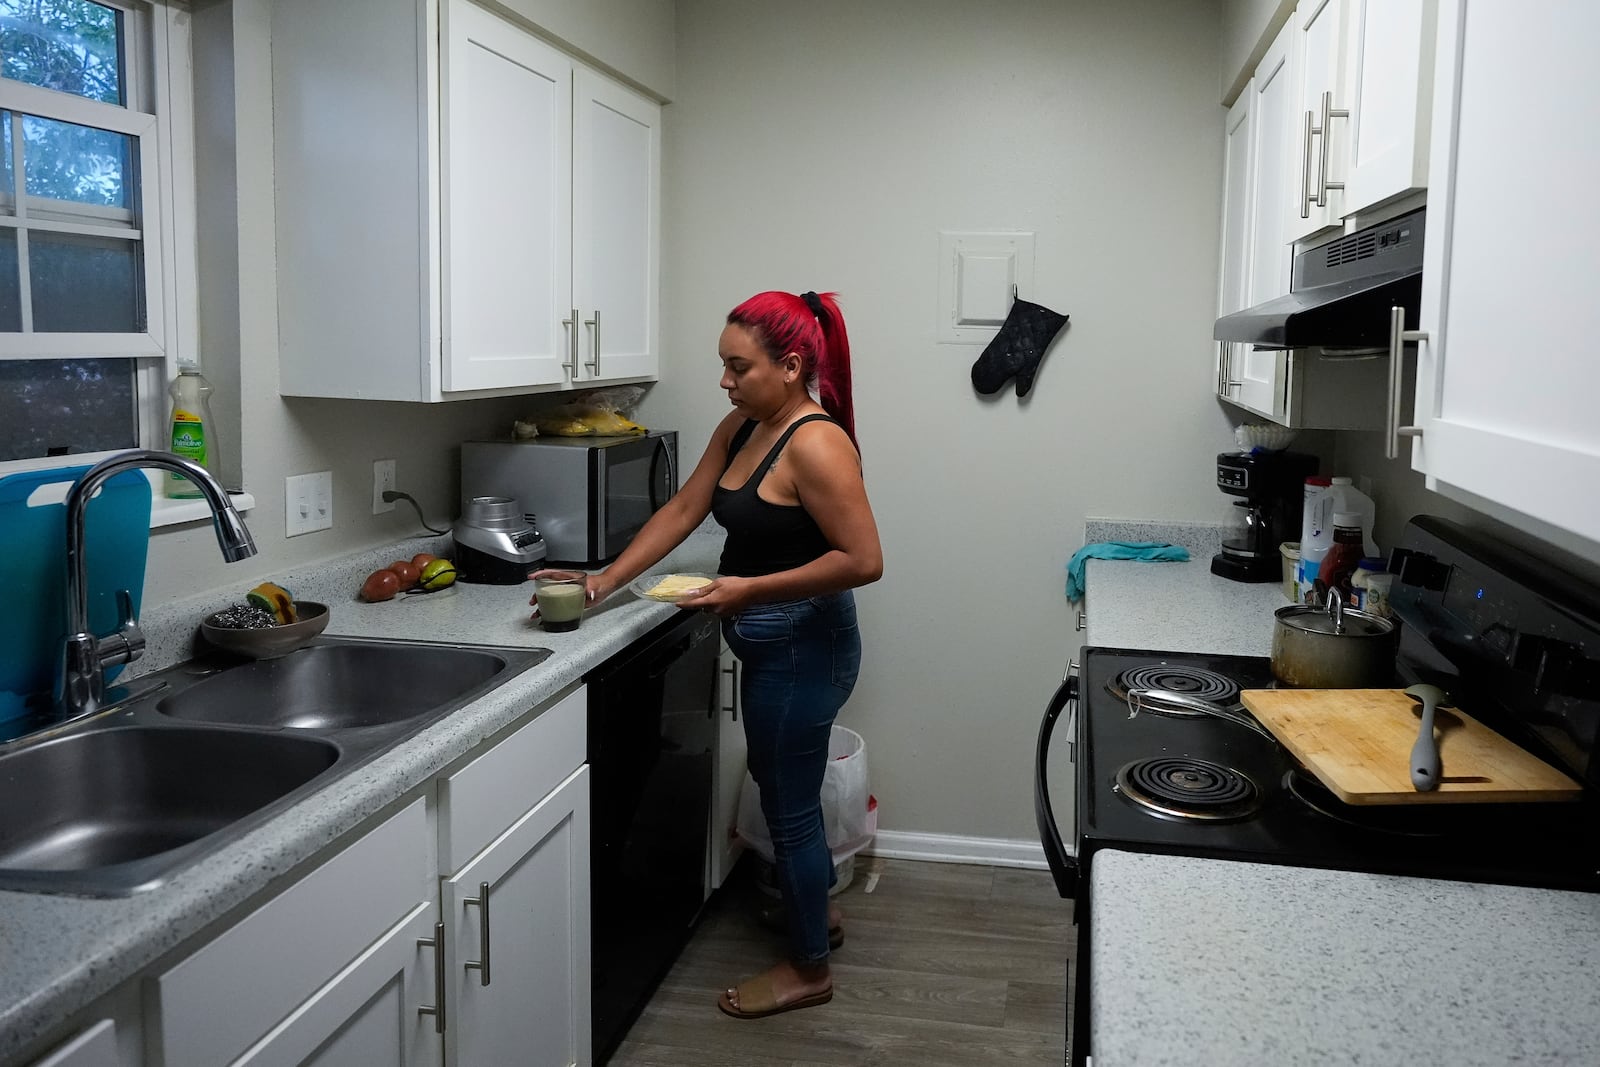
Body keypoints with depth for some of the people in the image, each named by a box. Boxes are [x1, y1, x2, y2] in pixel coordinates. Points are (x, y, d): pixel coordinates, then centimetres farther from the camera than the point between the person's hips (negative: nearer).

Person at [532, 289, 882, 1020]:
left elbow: (863, 560, -26)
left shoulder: (814, 444, -23)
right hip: (770, 648, 9)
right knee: (776, 780, 24)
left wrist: (751, 589, -25)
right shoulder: (739, 428, 4)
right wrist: (605, 582, 1)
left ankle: (809, 969, 25)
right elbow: (682, 511, 7)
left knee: (789, 802, 5)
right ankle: (813, 912, 47)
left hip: (804, 649, -9)